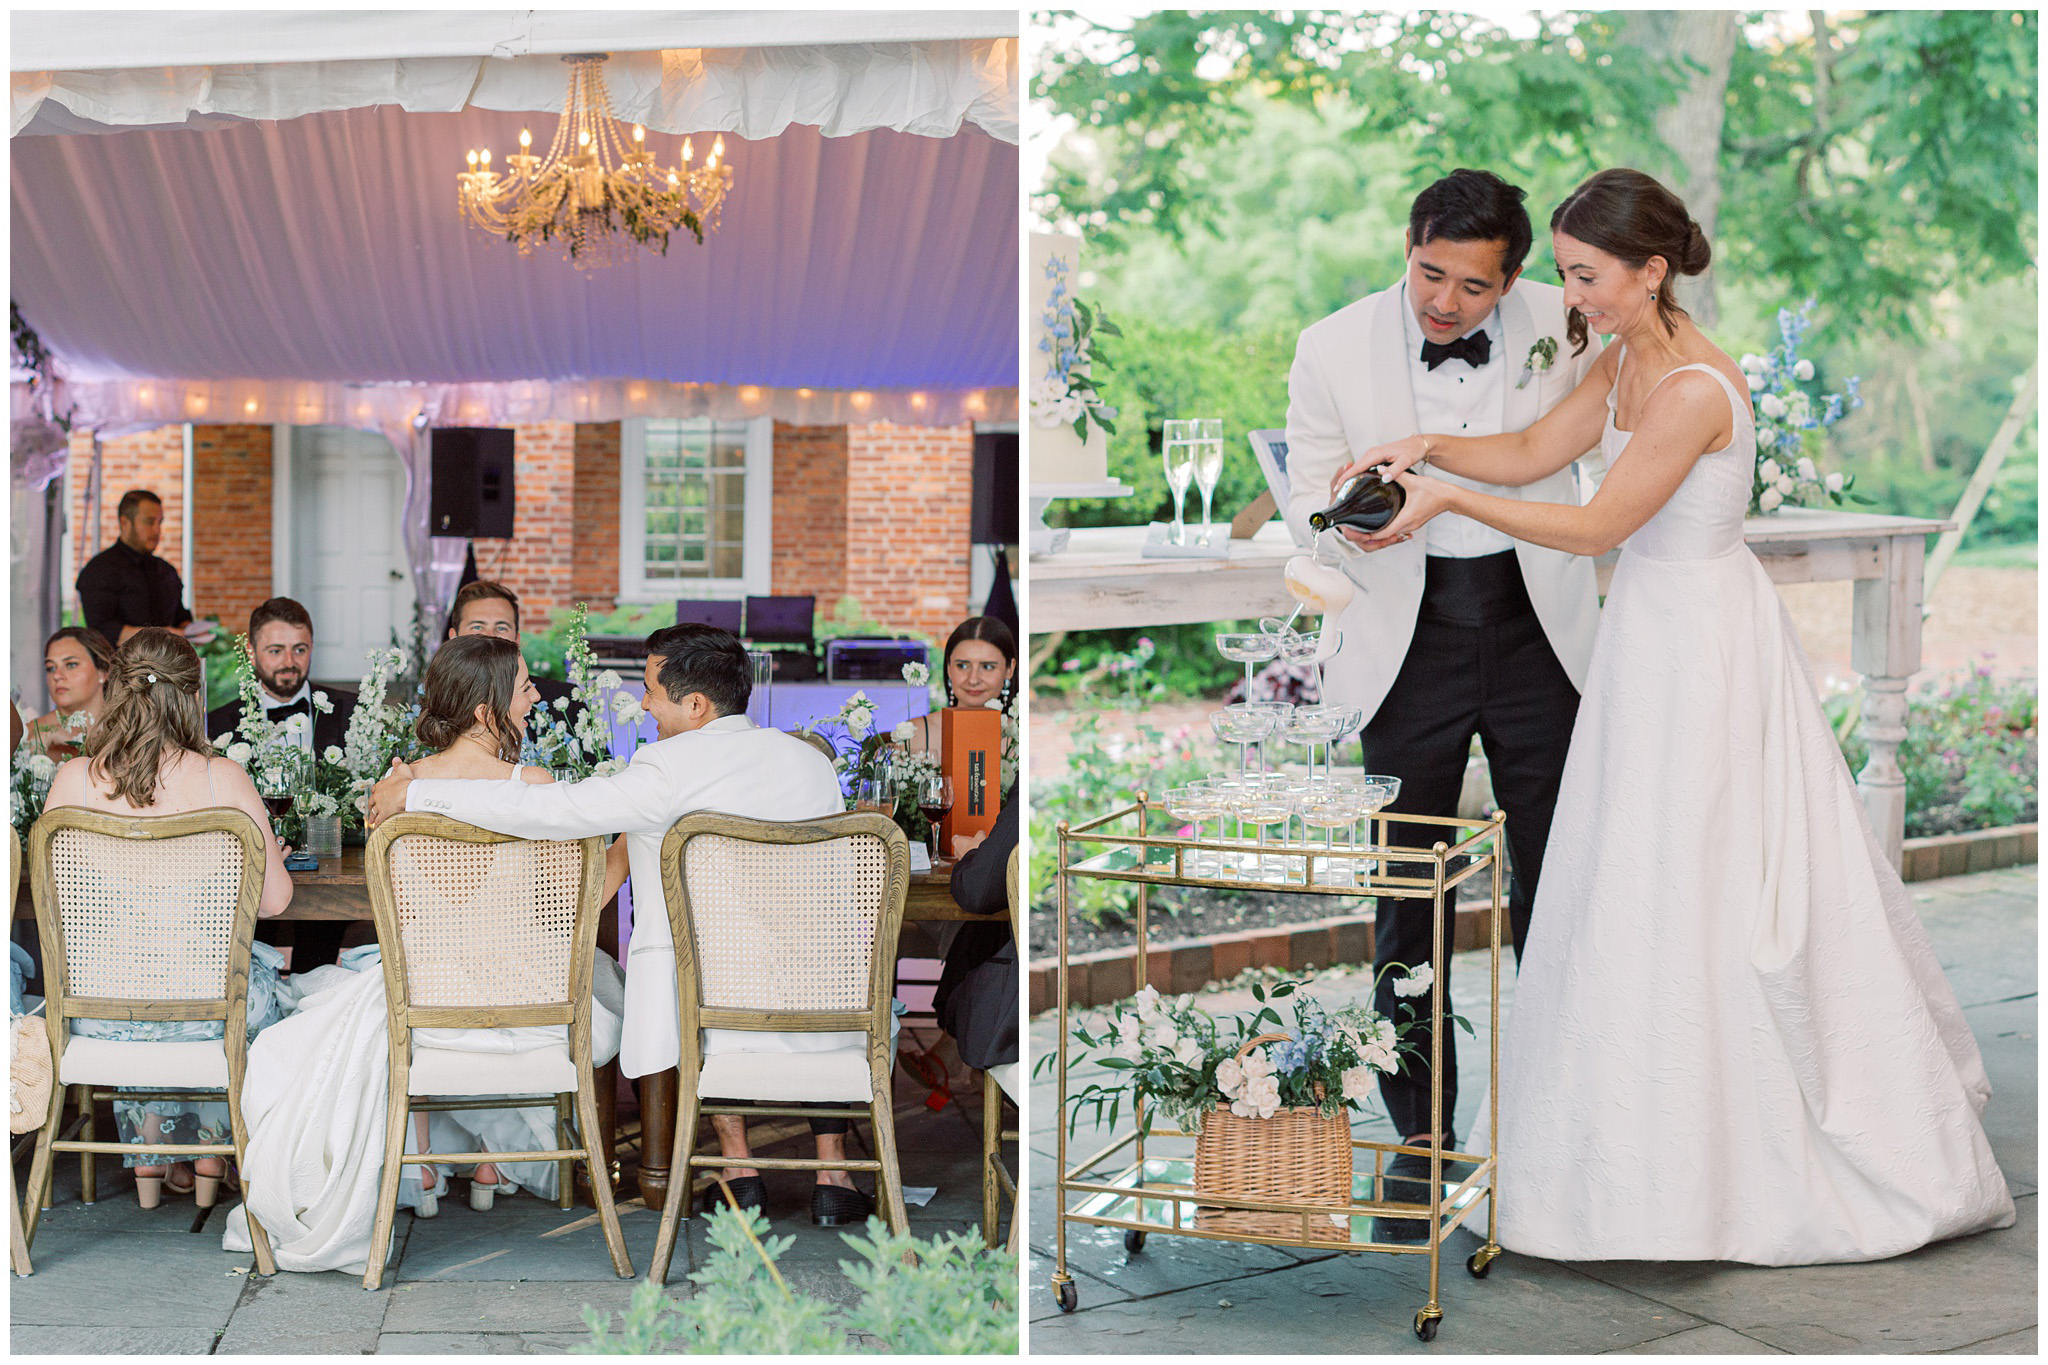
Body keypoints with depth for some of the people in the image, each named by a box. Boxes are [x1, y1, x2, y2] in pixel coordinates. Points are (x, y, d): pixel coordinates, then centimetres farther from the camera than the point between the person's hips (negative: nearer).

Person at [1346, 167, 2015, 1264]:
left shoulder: (1695, 390, -24)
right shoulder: (1628, 358, 5)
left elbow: (1596, 526, -22)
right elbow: (1534, 451, 11)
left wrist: (1449, 497, -20)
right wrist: (1427, 446, -5)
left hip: (1704, 646, -10)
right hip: (1653, 637, 10)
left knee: (1693, 895, -2)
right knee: (1643, 886, 15)